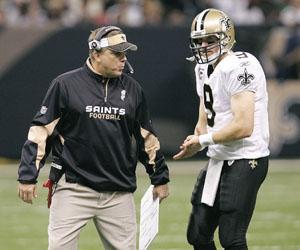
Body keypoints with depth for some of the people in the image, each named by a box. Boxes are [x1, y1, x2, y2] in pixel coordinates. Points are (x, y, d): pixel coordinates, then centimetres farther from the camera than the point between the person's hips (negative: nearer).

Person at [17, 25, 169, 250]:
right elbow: (41, 131, -1)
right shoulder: (65, 85, -3)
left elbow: (147, 137, 18)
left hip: (119, 193, 3)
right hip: (73, 188, -3)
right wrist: (27, 176, -6)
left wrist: (160, 178, 20)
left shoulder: (132, 89, 9)